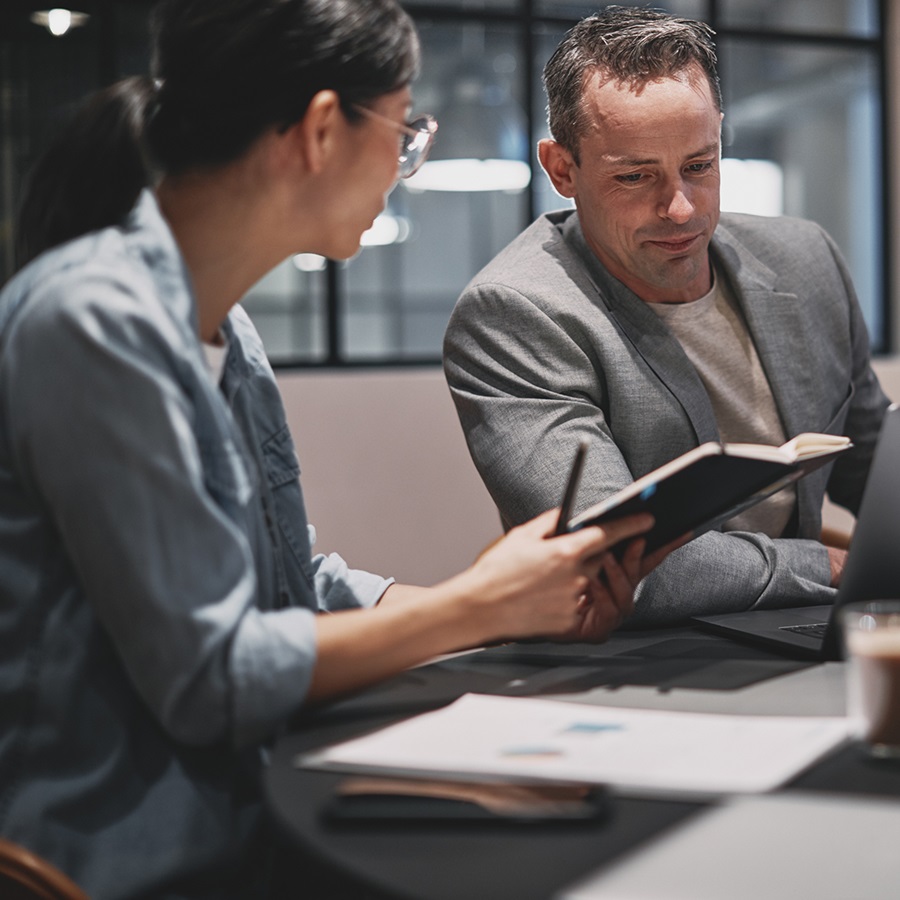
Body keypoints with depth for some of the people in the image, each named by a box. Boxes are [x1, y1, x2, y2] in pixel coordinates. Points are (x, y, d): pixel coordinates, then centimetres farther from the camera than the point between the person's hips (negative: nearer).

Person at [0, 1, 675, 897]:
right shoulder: (95, 321, -20)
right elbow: (207, 677, -20)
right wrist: (477, 605, -12)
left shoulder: (224, 327, 9)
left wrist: (527, 601, -1)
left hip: (244, 815, 8)